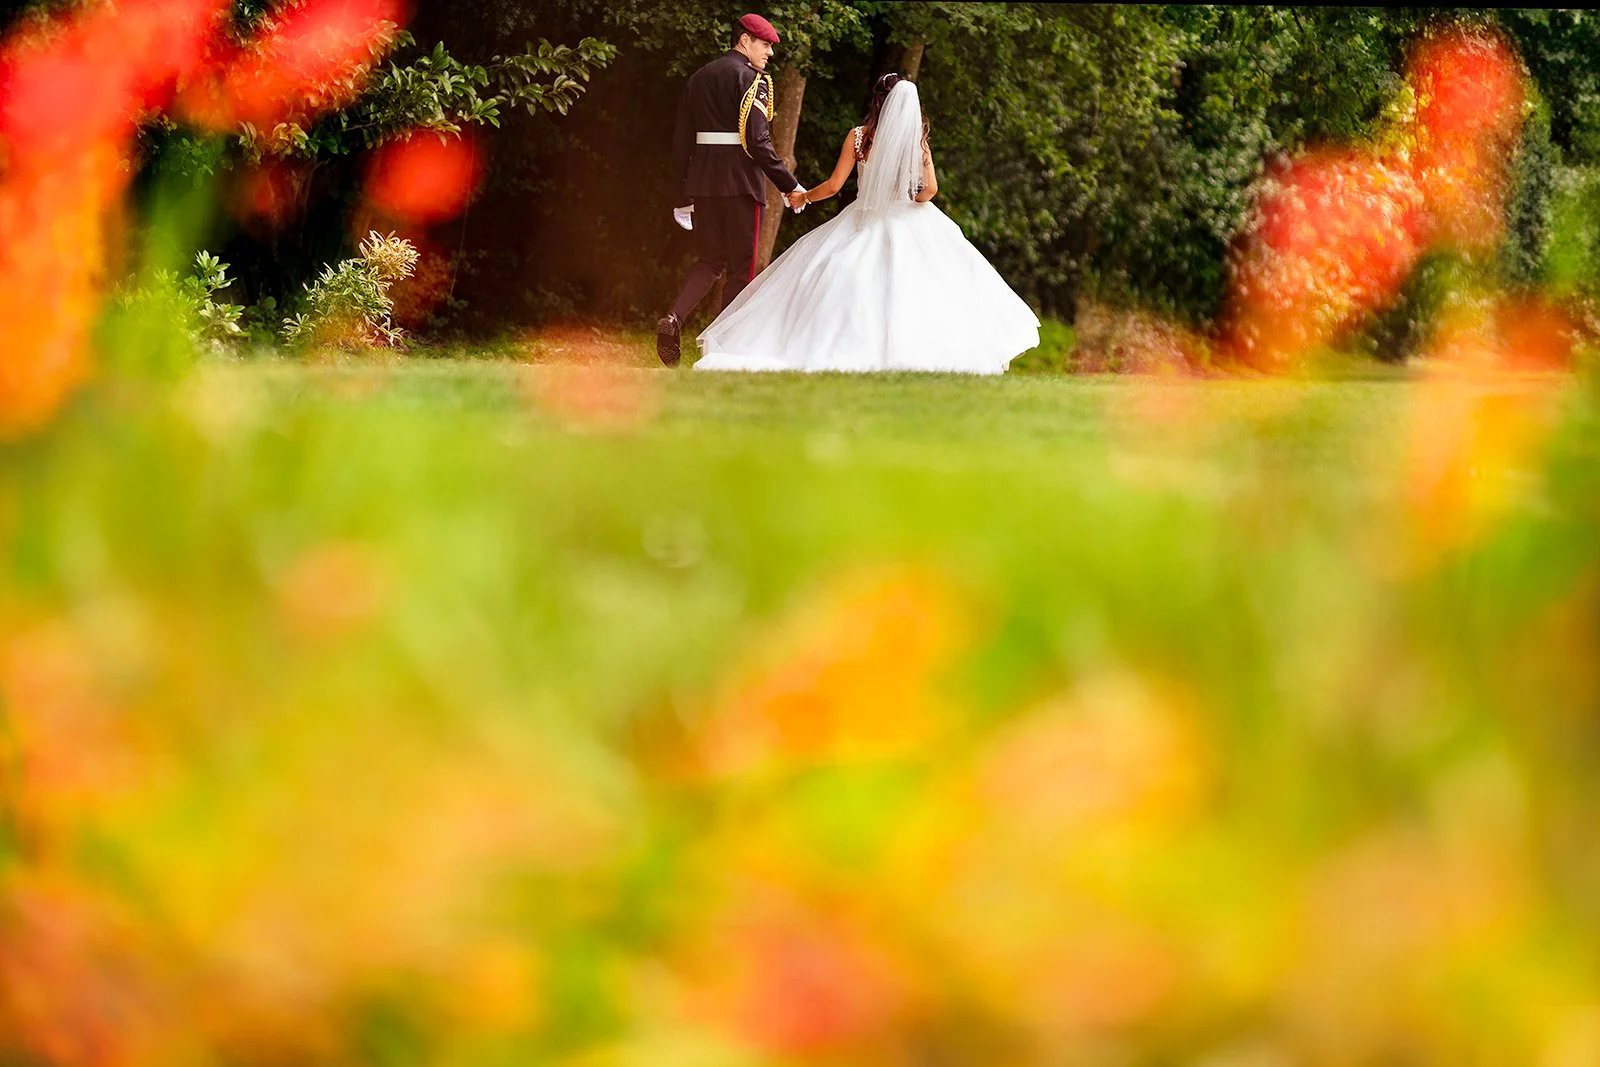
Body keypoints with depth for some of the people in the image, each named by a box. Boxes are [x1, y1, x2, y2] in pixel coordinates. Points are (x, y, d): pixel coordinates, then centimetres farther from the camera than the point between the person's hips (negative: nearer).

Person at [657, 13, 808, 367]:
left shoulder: (698, 78, 14)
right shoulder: (751, 80, -8)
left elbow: (681, 140, 14)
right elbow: (758, 141, -17)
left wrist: (683, 196, 19)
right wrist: (789, 186, -12)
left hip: (703, 180, 6)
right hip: (741, 180, -6)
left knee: (709, 261, 14)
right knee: (741, 265, 3)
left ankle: (674, 318, -10)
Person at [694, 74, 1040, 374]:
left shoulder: (858, 136, -6)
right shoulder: (918, 139, -3)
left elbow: (834, 185, -5)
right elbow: (930, 188, -10)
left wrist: (804, 197, 11)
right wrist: (909, 202, 9)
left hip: (865, 223, -1)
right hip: (909, 227, 1)